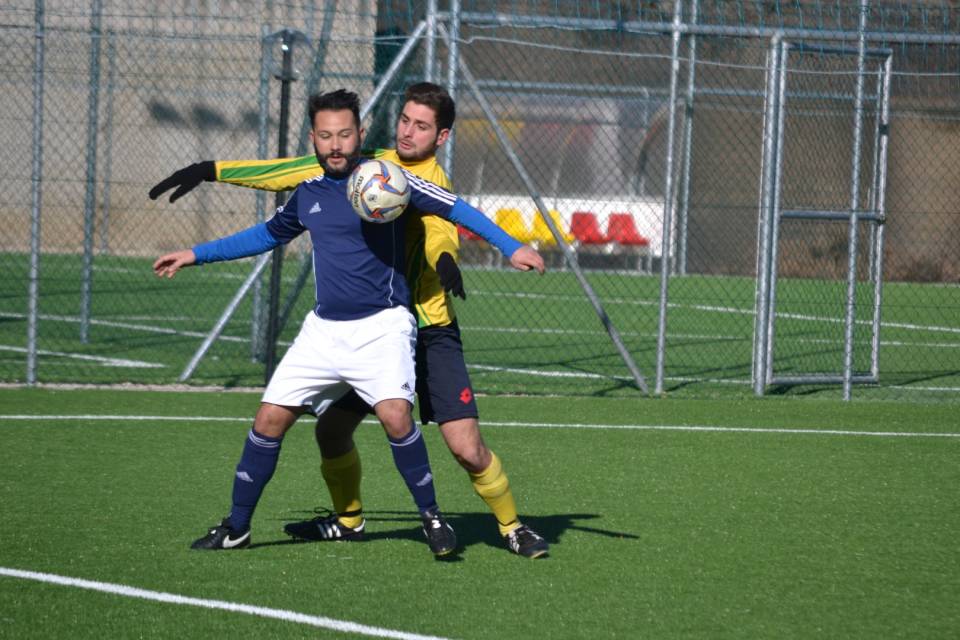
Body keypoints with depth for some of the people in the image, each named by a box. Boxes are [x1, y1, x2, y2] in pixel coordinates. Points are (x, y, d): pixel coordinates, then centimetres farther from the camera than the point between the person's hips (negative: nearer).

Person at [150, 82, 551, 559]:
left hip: (430, 334, -6)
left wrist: (444, 258, -59)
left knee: (467, 448, -12)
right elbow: (296, 172, 11)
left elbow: (440, 229, -35)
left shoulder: (432, 180, -14)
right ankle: (348, 520, 30)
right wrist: (211, 171, 9)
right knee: (331, 429, 6)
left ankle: (512, 528, 10)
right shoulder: (373, 165, 6)